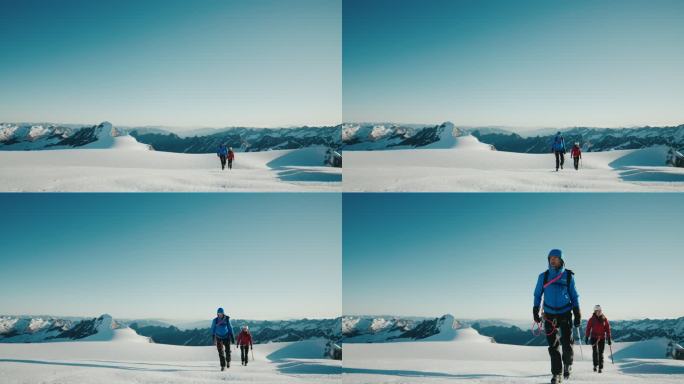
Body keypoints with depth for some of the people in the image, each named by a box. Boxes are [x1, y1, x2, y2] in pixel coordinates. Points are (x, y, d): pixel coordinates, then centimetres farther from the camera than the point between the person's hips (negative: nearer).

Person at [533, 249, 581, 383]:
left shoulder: (568, 276, 1)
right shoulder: (543, 276, 3)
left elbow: (574, 296, 6)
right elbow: (537, 295, 11)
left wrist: (577, 314, 3)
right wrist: (535, 311, 4)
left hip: (565, 314, -1)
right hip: (549, 315, 1)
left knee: (567, 344, -5)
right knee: (553, 346, -2)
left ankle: (567, 364, 24)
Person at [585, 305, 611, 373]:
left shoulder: (604, 319, 2)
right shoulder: (592, 319, -1)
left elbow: (608, 329, 5)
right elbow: (588, 328, 1)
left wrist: (609, 339, 2)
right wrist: (586, 337, -3)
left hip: (602, 338, 1)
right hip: (594, 337, -1)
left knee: (601, 353, 1)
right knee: (595, 351, -13)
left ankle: (600, 367, 7)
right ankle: (595, 365, 3)